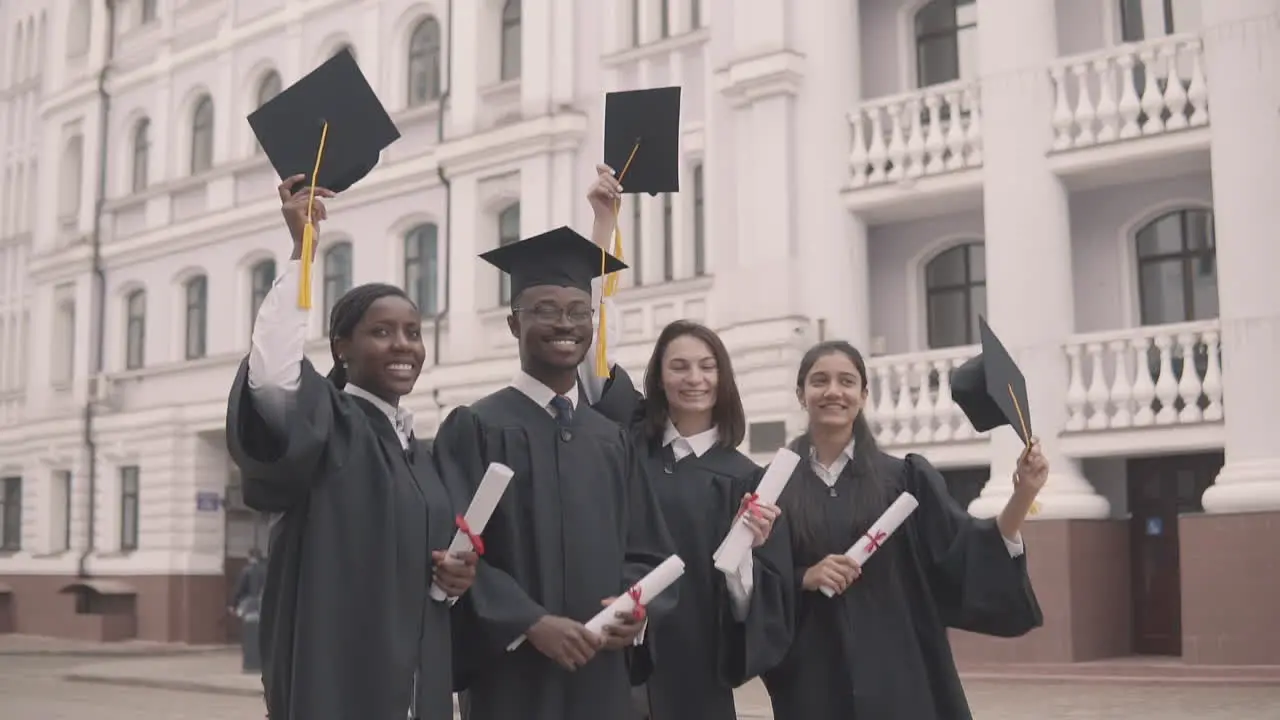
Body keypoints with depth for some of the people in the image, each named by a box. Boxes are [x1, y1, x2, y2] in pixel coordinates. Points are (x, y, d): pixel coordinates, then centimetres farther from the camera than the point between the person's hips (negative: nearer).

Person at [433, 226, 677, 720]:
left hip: (604, 679, 5)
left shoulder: (614, 440, 12)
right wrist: (530, 623, -20)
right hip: (513, 680, -4)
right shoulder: (474, 429, -3)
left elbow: (647, 552, 11)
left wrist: (637, 608, -9)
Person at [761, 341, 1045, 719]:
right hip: (813, 684, 0)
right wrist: (804, 578, -14)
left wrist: (1022, 494, -17)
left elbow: (966, 550, -5)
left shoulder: (905, 479, 4)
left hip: (898, 679, 0)